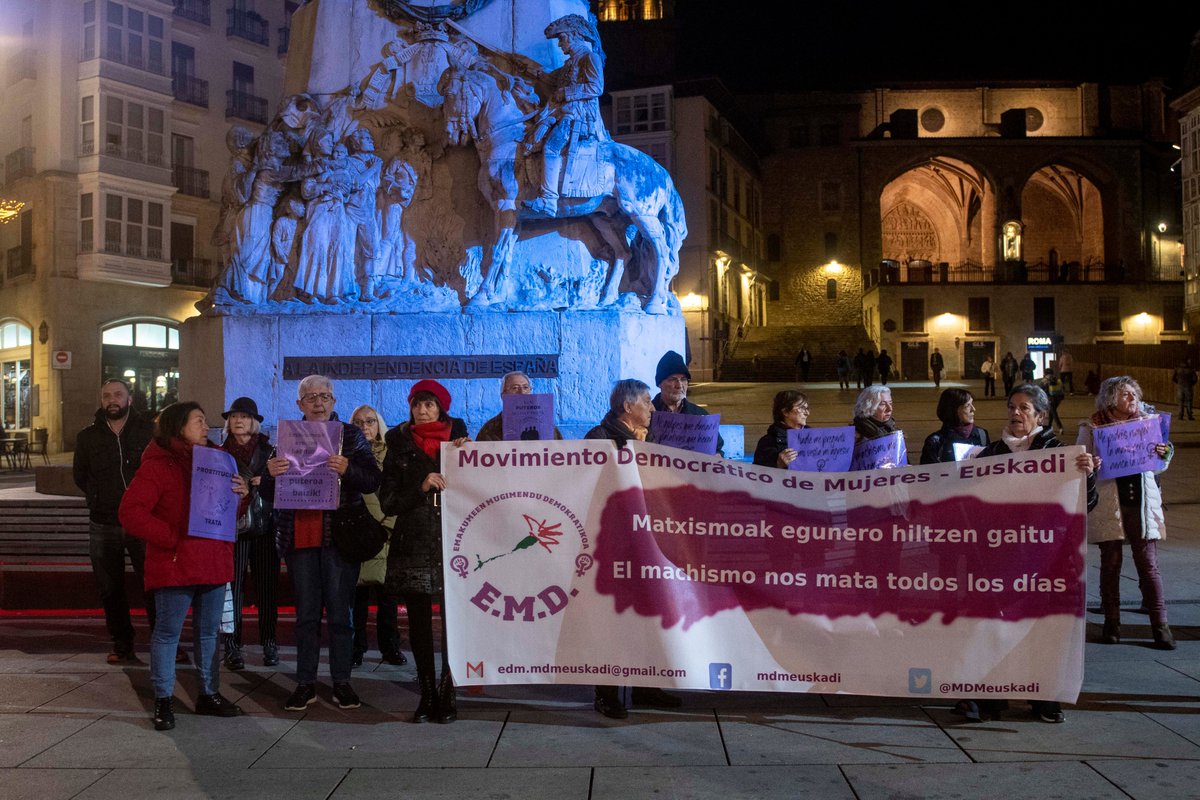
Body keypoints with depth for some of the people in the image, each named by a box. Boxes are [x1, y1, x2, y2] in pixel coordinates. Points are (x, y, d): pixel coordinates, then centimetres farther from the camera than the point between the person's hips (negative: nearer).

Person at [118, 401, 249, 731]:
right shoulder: (157, 466, -8)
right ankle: (163, 701, 10)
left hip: (213, 562, 7)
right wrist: (171, 538, -18)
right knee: (168, 632, 1)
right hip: (175, 564, -6)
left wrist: (240, 493, -2)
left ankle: (209, 694, 24)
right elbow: (131, 512, -15)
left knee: (209, 631, 13)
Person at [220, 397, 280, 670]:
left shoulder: (269, 450, 10)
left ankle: (269, 643, 11)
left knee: (267, 586, 2)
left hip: (264, 526, 1)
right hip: (233, 526, 0)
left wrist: (265, 481, -10)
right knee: (233, 586, -5)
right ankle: (232, 646, 1)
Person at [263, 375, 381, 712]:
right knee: (306, 614, 6)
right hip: (299, 537, 2)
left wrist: (347, 470, -22)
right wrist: (271, 474, -12)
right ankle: (305, 683, 13)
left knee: (340, 611, 1)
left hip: (339, 534, -2)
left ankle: (341, 682, 10)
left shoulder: (351, 435, 7)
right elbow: (268, 495, 11)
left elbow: (373, 480, -2)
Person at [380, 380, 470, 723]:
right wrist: (421, 487, -10)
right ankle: (427, 695, 13)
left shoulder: (461, 442, 9)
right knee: (419, 621, 4)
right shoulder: (400, 447, 10)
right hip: (414, 544, 1)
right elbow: (387, 501, 4)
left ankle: (447, 695, 4)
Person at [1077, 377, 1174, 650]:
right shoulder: (1091, 428, 0)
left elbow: (1157, 467, 16)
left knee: (1149, 565, 0)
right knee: (1111, 564, 6)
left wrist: (1165, 454, -4)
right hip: (1109, 504, -2)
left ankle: (1161, 627, 4)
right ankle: (1111, 625, 15)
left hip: (1142, 502, 2)